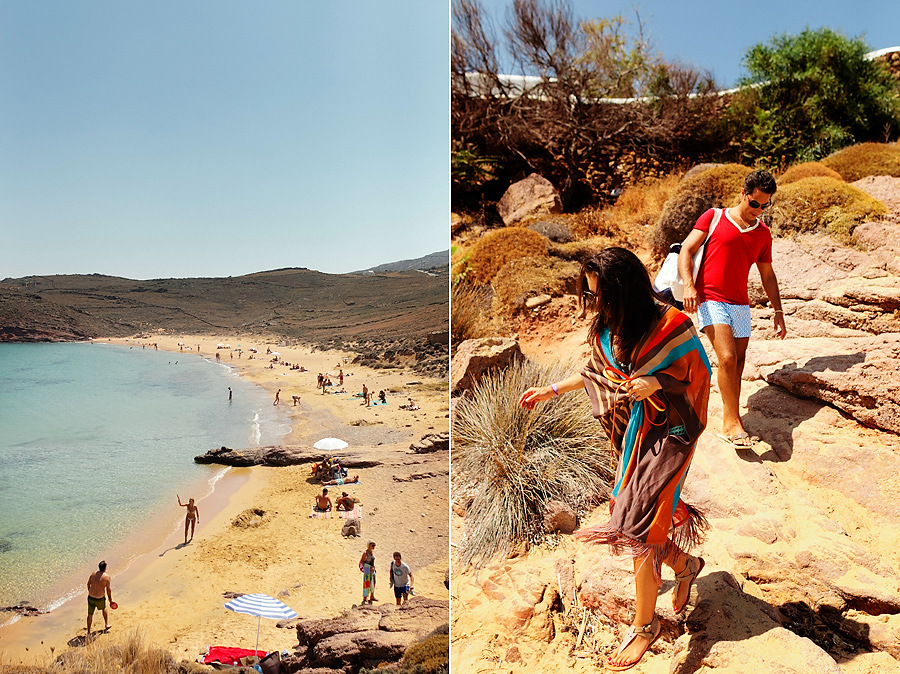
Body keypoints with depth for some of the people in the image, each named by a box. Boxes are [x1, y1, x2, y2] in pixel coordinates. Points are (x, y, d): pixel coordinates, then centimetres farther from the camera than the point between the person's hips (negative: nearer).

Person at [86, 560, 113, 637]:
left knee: (90, 614, 16)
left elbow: (88, 584, 13)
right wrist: (110, 600, 6)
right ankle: (106, 624, 37)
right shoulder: (107, 577, -12)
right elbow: (109, 590, -7)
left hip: (91, 597, 2)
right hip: (100, 599, -2)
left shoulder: (93, 574, -2)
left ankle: (88, 632, 19)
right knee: (104, 608, 30)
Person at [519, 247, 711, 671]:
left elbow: (700, 377, -8)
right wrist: (552, 390, 16)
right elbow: (597, 372, 16)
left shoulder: (670, 325, -18)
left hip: (664, 433, -6)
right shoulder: (606, 328, 0)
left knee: (637, 528, -5)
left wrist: (656, 384, -24)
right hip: (629, 433, 6)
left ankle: (644, 624, 14)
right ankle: (685, 566, 43)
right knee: (638, 519, 11)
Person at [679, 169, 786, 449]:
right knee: (728, 358, -18)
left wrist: (778, 311, 16)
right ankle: (733, 423, -10)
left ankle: (728, 423, 17)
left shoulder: (763, 234, 14)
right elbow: (686, 250, -3)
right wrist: (689, 285, -18)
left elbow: (767, 275, 20)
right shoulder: (713, 217, 2)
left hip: (740, 305, 5)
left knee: (738, 364, 5)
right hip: (710, 300, -5)